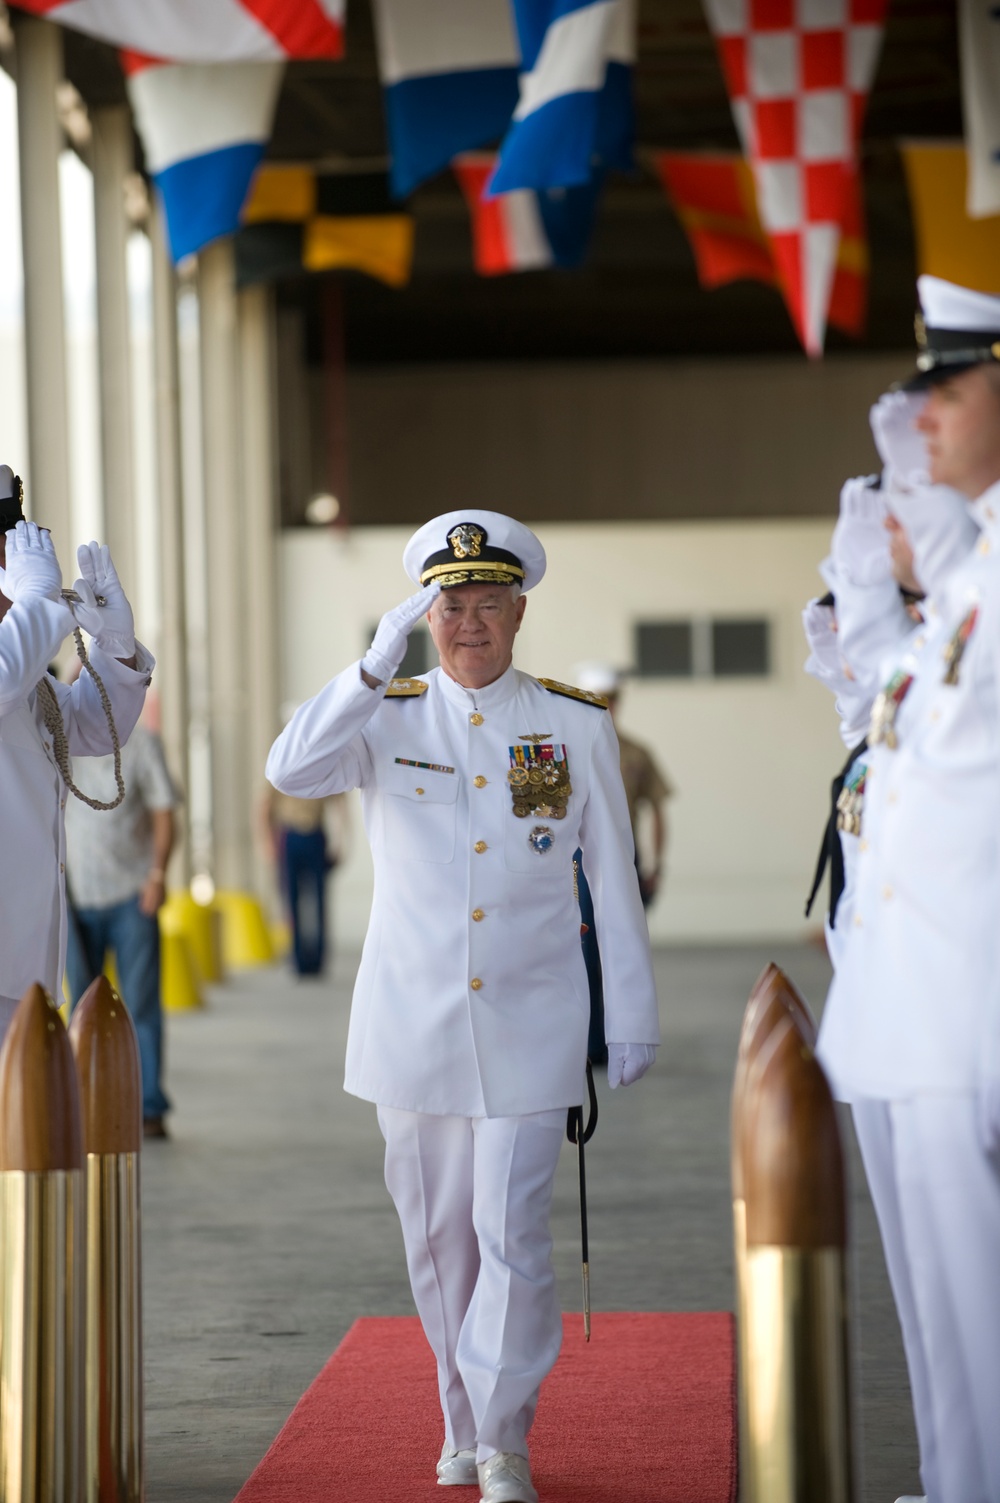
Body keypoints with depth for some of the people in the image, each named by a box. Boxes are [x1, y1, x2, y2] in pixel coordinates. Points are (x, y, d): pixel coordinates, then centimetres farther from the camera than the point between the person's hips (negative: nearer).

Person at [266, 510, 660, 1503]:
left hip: (527, 1024, -1)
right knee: (436, 1234, 9)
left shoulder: (577, 726, 2)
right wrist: (376, 667, -24)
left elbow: (614, 881, 5)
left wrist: (632, 1017, 5)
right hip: (411, 1023, 1)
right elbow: (291, 772, -17)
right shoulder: (387, 718, 3)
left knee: (512, 1230, -7)